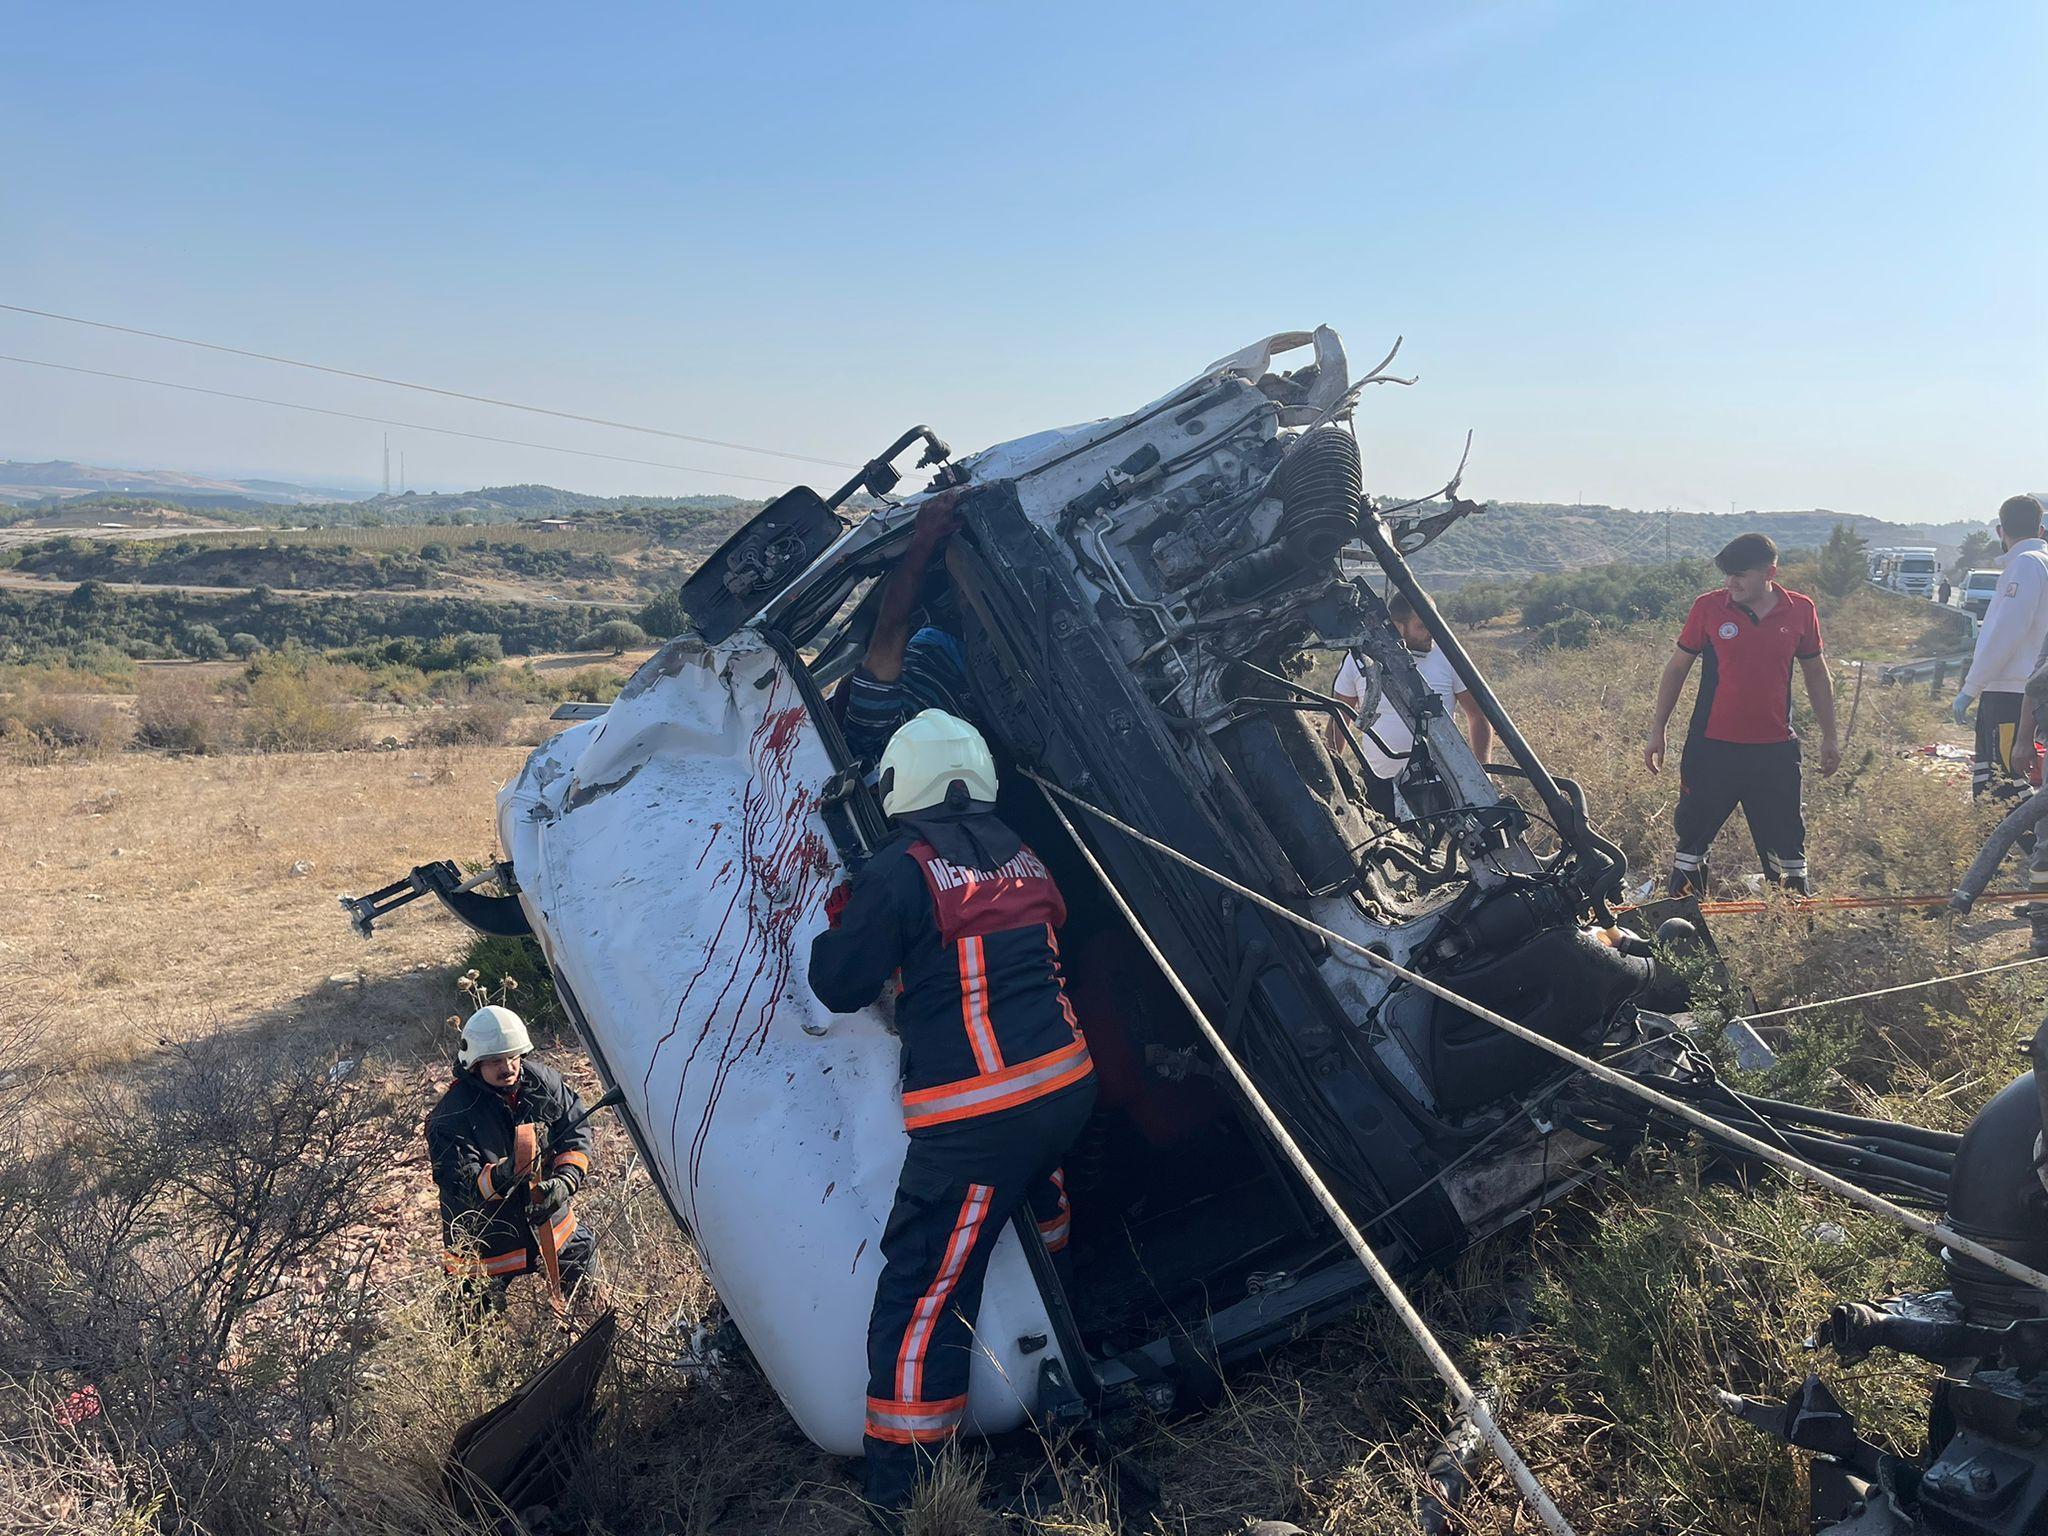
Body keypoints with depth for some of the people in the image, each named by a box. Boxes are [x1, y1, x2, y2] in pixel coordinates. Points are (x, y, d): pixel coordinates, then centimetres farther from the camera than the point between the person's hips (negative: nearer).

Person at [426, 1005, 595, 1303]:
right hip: (484, 1242, -4)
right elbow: (459, 1185, -25)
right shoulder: (451, 1114, -21)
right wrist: (501, 1175, -44)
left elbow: (576, 1135, -4)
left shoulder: (543, 1081, -9)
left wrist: (565, 1181, -21)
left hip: (548, 1223, 4)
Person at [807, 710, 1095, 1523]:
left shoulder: (898, 872, -11)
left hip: (977, 1120, -7)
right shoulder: (1018, 854, 10)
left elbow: (839, 987, -4)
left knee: (921, 1301, 0)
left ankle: (896, 1493, 4)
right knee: (1035, 1184, 39)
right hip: (1068, 1086, 8)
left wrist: (840, 920, 15)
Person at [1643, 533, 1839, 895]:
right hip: (1712, 748, -1)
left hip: (1775, 750, 1)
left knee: (1787, 843, 8)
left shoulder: (1800, 611, 0)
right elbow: (1677, 668, 3)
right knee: (1693, 836, 7)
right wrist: (1657, 731, 3)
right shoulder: (1709, 607, -5)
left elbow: (1817, 675, 12)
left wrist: (1830, 736, 15)